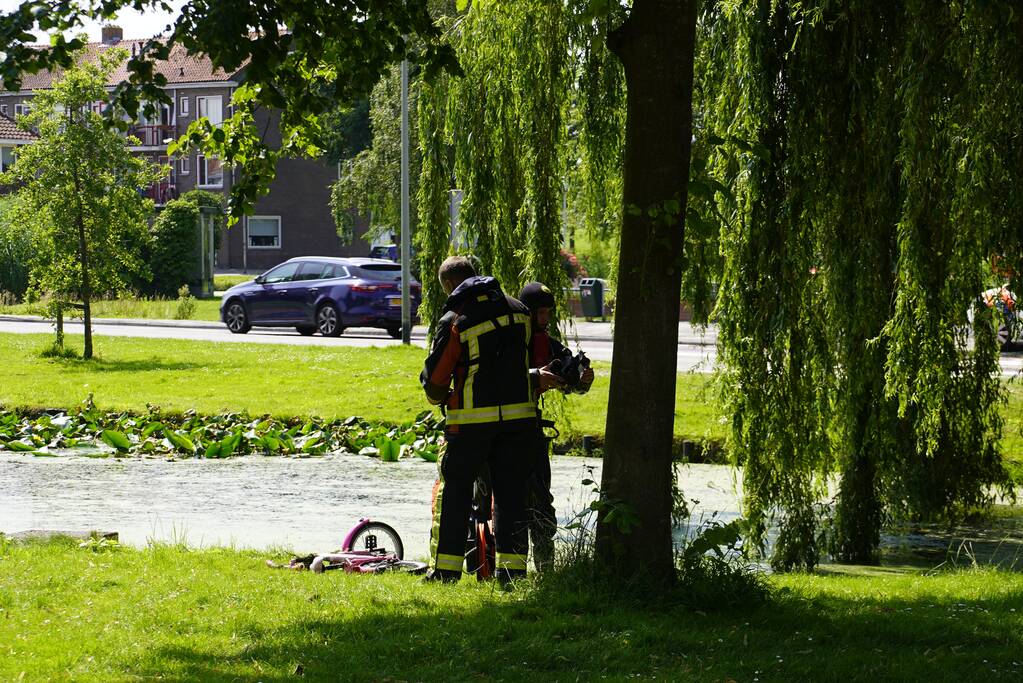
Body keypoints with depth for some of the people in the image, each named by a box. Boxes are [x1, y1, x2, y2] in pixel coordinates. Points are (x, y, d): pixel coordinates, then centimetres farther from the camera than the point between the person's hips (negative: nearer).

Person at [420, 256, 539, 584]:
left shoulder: (454, 321, -11)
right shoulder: (518, 310, 5)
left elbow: (434, 378, -6)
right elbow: (529, 357, 15)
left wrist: (439, 398, 16)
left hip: (472, 418, -4)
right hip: (518, 415, 4)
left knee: (453, 491, 8)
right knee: (511, 492, 10)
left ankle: (445, 569, 8)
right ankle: (512, 566, 8)